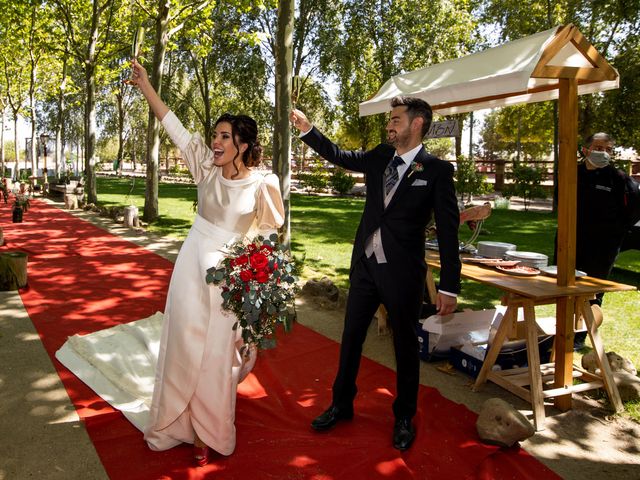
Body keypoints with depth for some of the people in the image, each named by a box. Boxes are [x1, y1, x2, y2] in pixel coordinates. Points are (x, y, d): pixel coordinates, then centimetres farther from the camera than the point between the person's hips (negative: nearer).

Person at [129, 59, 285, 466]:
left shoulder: (262, 183, -13)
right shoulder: (206, 168, -2)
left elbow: (270, 230, -3)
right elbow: (174, 126, -1)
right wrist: (145, 85, -1)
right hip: (193, 263, 4)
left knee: (217, 352, 6)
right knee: (183, 342, 13)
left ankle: (209, 431, 26)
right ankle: (179, 421, 33)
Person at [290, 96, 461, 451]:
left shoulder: (437, 170, -10)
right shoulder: (380, 157, 5)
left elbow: (448, 231, -11)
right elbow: (339, 156, 15)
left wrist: (449, 286, -13)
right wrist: (307, 129, 3)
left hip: (402, 274, -5)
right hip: (364, 265, 5)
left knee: (405, 346, 11)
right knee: (351, 337, 15)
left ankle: (404, 418, 32)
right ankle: (341, 404, 35)